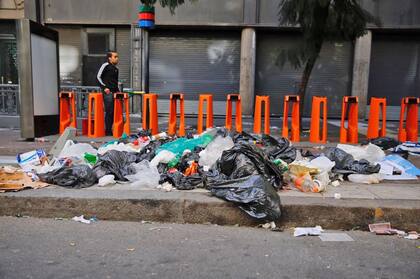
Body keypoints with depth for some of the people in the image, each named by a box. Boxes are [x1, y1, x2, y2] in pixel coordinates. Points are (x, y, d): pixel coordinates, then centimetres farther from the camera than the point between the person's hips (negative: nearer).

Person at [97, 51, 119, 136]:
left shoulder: (116, 68, 20)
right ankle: (108, 131, -1)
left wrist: (118, 90, 16)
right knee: (109, 112, -7)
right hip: (108, 92, -7)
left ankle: (111, 129, 14)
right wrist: (104, 87, -10)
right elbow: (98, 77, -5)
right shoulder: (105, 65, -2)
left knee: (114, 112, 6)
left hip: (115, 92, 7)